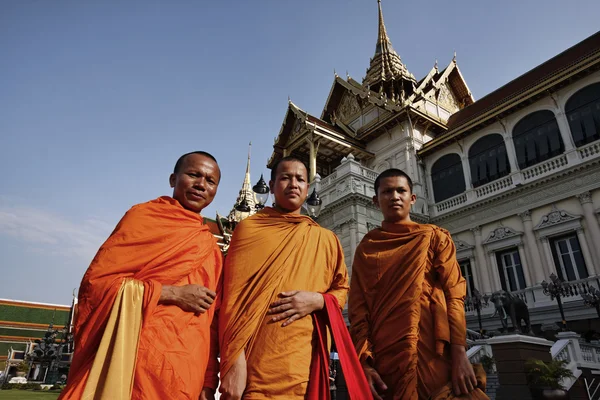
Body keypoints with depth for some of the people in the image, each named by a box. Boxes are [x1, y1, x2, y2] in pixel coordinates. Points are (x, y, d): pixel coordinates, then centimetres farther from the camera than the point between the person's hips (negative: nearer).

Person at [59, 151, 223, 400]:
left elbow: (208, 322, 12)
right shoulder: (144, 215, -2)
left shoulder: (211, 248, 11)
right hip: (133, 355, -4)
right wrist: (173, 293, -13)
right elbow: (95, 281, -9)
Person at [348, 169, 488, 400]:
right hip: (385, 356, 1)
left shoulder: (434, 237, 7)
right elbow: (358, 308, 3)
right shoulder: (366, 248, 8)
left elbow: (454, 294, -2)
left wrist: (459, 354, -14)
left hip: (433, 353, 0)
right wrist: (365, 362, -9)